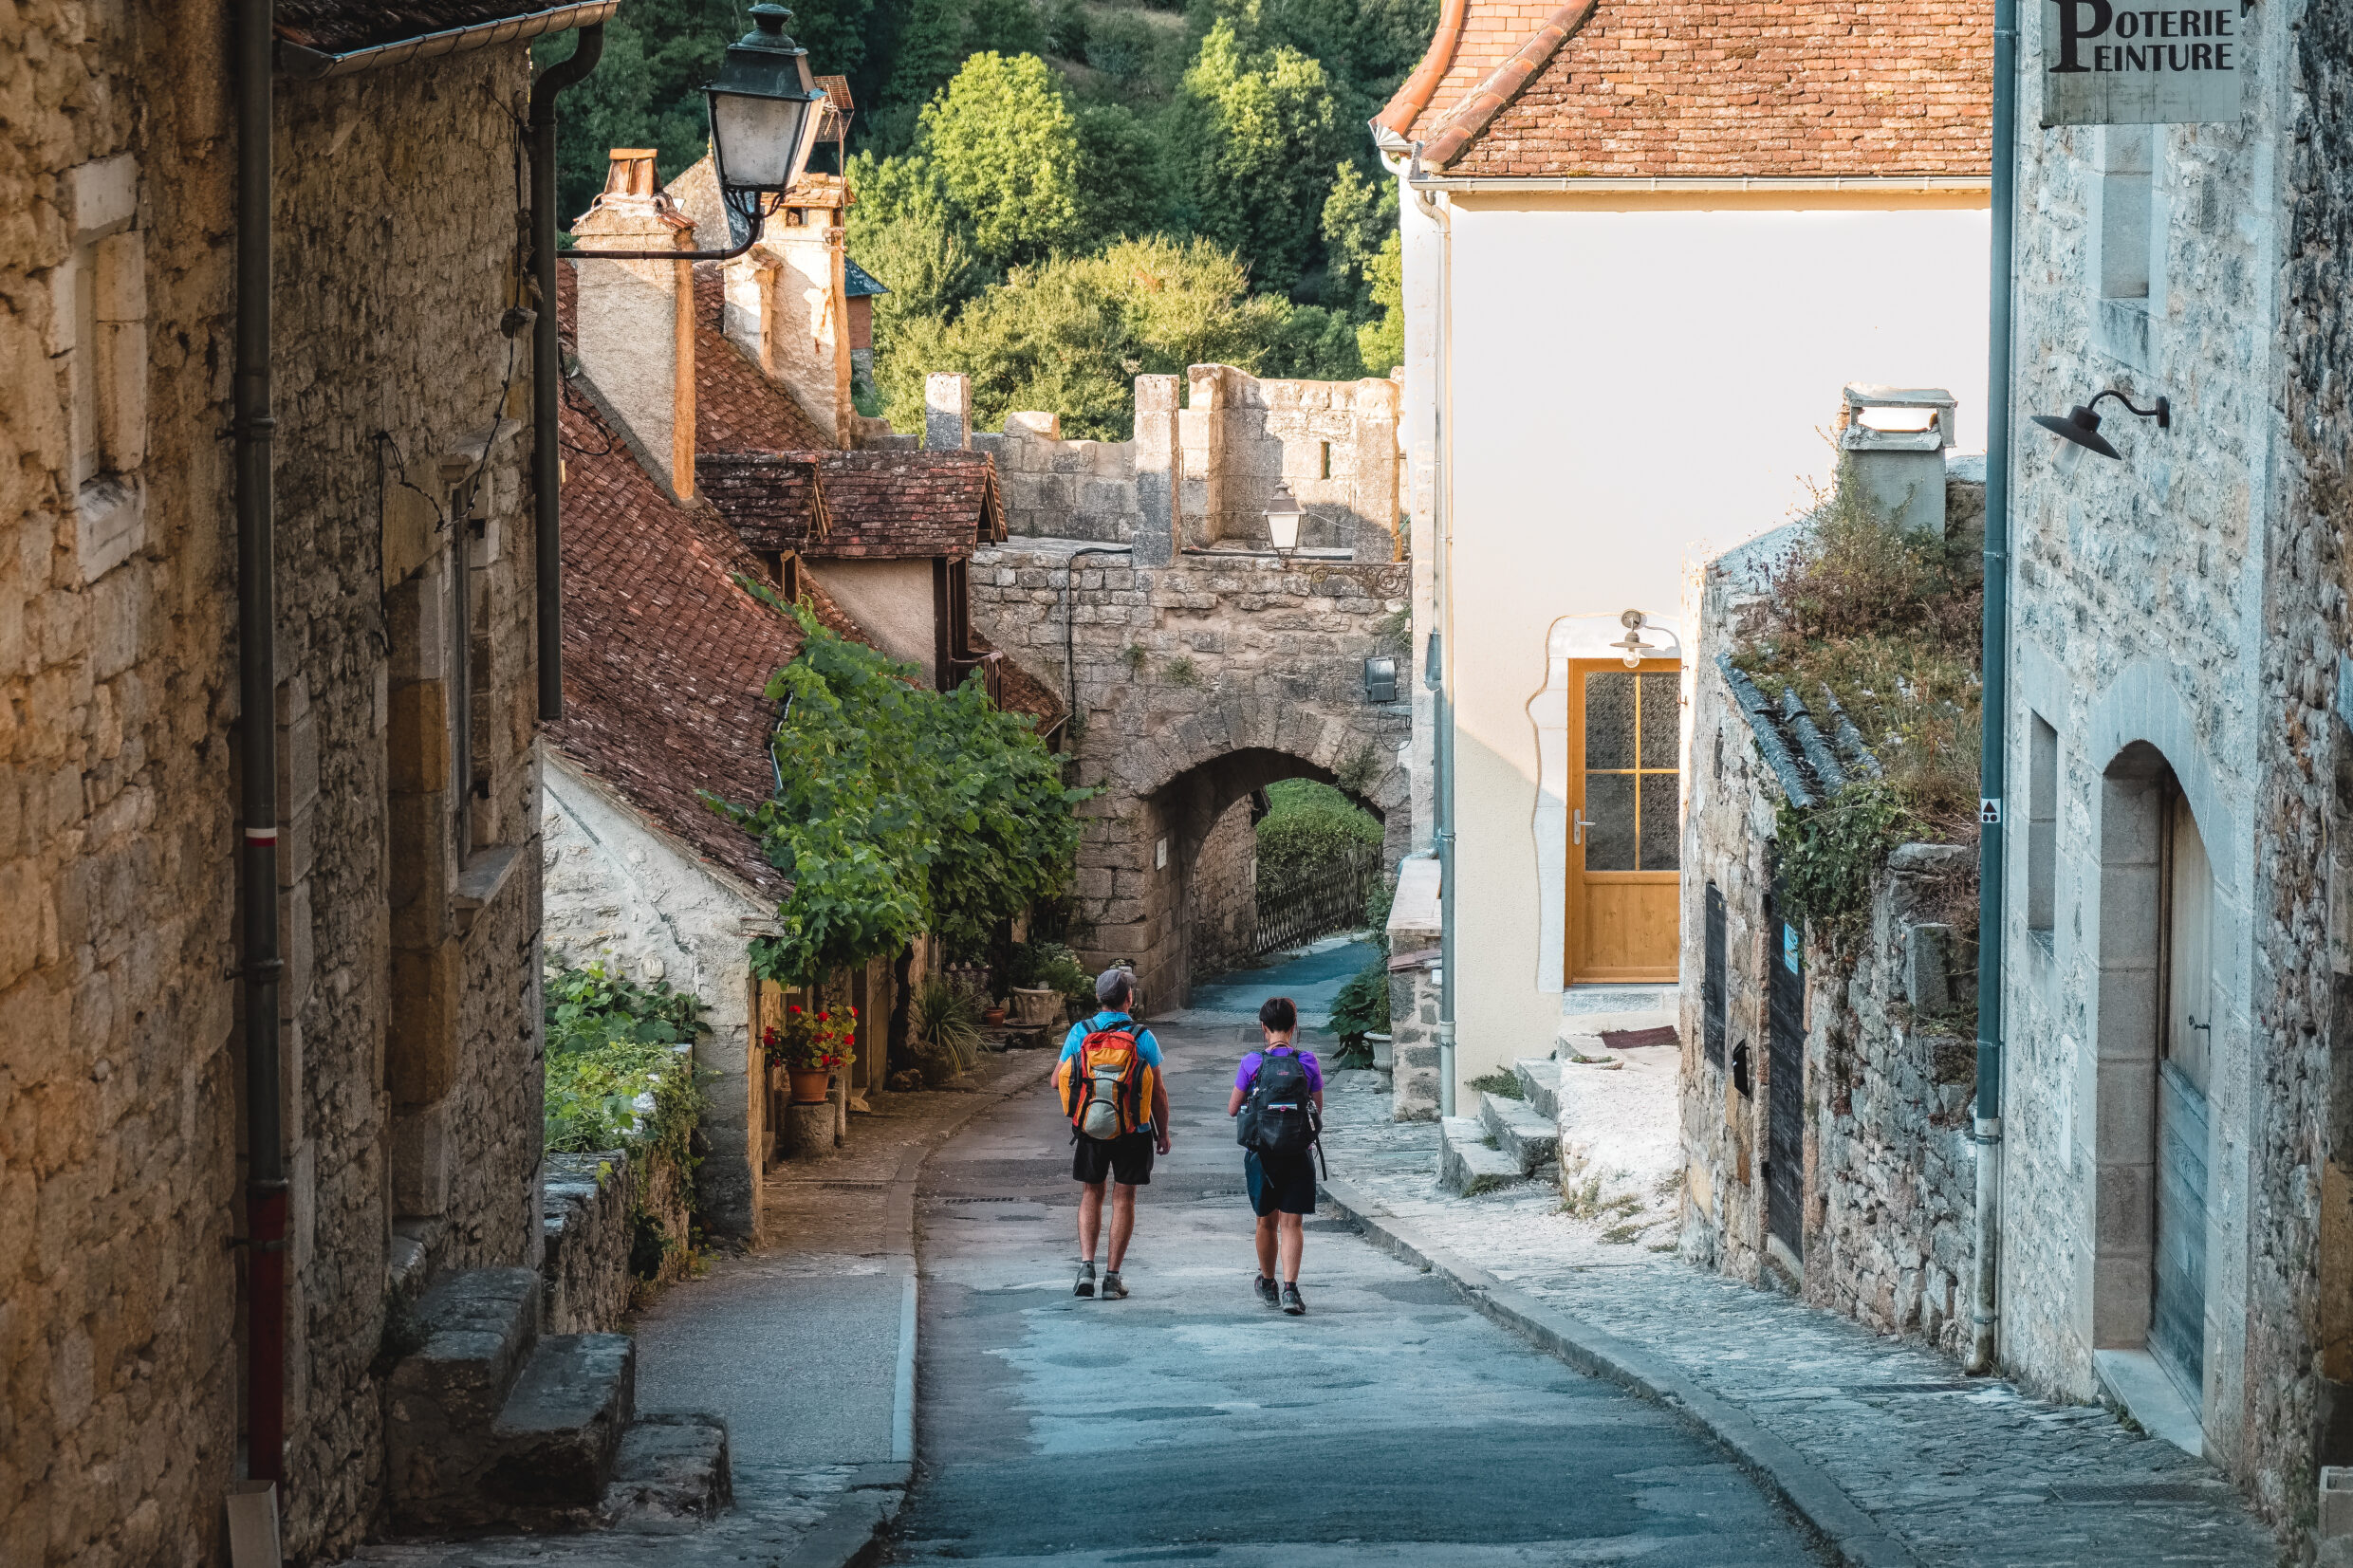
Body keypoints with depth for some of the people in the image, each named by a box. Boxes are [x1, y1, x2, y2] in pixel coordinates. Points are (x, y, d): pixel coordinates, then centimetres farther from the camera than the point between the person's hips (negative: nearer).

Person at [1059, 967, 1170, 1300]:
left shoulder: (1079, 1033, -5)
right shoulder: (1142, 1037, -10)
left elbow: (1058, 1080, 2)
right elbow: (1158, 1092, -6)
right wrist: (1163, 1133, 6)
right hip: (1133, 1132, -2)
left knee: (1091, 1195, 15)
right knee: (1123, 1198, 8)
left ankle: (1086, 1266, 1)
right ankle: (1112, 1277, 7)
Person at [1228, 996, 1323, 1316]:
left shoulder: (1252, 1063, -6)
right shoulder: (1307, 1062, -4)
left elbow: (1232, 1109, 1)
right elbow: (1318, 1109, 5)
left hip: (1261, 1153, 0)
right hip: (1299, 1154, 0)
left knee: (1267, 1221, 17)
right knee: (1292, 1223, -1)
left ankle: (1267, 1283, 33)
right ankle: (1290, 1287, -16)